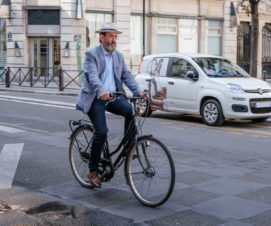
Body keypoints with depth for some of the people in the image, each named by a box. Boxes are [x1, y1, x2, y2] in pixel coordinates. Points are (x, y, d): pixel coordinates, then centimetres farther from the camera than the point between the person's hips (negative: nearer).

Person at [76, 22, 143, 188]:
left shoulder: (119, 56, 14)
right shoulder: (91, 54, -6)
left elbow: (127, 75, 6)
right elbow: (92, 76, -22)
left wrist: (138, 91, -13)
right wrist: (101, 92, -41)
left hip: (113, 97, 5)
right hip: (95, 99, -5)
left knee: (131, 110, -24)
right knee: (101, 132, -15)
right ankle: (93, 171, 1)